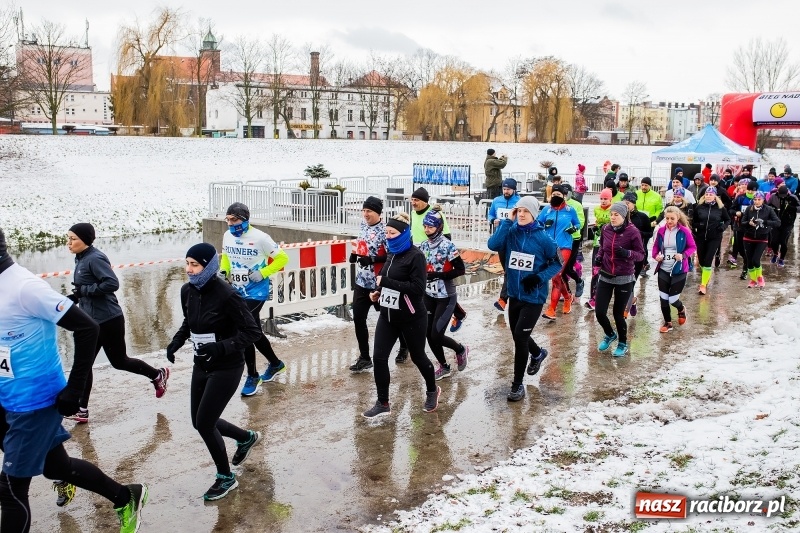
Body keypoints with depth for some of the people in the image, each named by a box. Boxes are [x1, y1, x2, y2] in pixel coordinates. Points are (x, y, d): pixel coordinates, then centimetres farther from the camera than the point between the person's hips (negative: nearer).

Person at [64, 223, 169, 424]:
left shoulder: (95, 258, -19)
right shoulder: (81, 259, 8)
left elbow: (112, 283, -28)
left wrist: (84, 289, -23)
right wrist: (72, 298, 4)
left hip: (109, 321, -9)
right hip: (91, 321, 9)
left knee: (119, 361, 7)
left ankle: (158, 375, 28)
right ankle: (81, 409, 13)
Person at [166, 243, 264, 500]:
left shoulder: (226, 295, -24)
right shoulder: (187, 291, -3)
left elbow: (253, 332, -20)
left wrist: (219, 347, -30)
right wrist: (176, 341, -2)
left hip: (226, 368, -7)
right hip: (202, 366, 7)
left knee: (204, 423, -4)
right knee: (200, 421, 15)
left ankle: (226, 478, 19)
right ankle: (247, 437, 43)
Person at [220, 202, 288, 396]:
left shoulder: (260, 237, -18)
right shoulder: (227, 236, 0)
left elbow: (282, 258, -11)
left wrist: (262, 273, -19)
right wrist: (223, 271, 1)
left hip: (256, 292, -6)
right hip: (237, 292, 6)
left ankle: (252, 376, 7)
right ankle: (275, 364, 38)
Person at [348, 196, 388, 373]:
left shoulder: (384, 231, -19)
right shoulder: (363, 225, 6)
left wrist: (372, 260, -28)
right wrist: (356, 254, 8)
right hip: (361, 282, 7)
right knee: (358, 319, 4)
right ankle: (364, 358, 12)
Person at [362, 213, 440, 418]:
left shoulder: (415, 255, -16)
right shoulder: (392, 254, 7)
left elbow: (418, 288, -24)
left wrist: (386, 282, -24)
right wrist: (379, 291, 2)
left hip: (411, 318, -7)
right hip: (388, 316, 7)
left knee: (417, 356, 11)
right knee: (379, 357, -2)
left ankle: (432, 391, 38)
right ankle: (383, 403, 9)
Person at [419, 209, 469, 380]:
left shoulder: (448, 246, -15)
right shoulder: (423, 246, 3)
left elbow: (461, 270, -17)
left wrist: (438, 275, -22)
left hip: (445, 297, -6)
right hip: (428, 296, 6)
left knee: (437, 335, -8)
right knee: (429, 335, 6)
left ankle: (461, 350, 22)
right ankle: (444, 367, 25)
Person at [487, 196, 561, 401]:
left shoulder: (543, 238, -13)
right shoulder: (511, 233, -5)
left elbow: (557, 263, -4)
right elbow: (493, 244, -21)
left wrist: (539, 278, -19)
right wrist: (508, 221, -21)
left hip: (534, 297, -5)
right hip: (514, 295, 5)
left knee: (520, 336, -10)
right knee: (518, 336, 19)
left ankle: (517, 385, 4)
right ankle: (538, 353, 53)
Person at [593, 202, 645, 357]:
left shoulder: (632, 232, -14)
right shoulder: (606, 229, -1)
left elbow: (641, 255, -9)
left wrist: (628, 253, -29)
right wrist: (598, 257, -3)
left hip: (624, 279, -4)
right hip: (605, 277, 4)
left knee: (618, 313, 3)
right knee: (599, 312, 1)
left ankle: (623, 343, 29)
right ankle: (610, 335, 33)